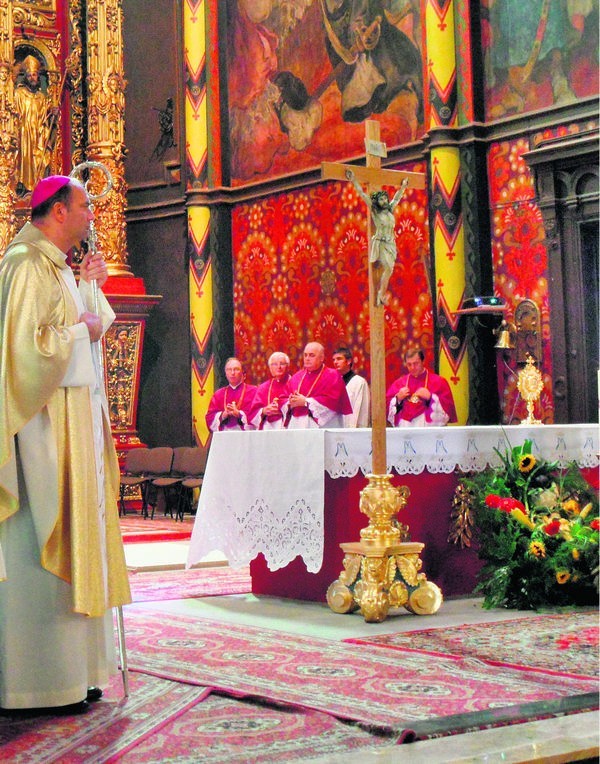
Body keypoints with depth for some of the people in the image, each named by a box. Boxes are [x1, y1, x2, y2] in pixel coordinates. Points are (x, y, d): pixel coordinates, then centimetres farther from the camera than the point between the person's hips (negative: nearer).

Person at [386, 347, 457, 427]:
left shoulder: (438, 381, 6)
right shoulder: (399, 383, 13)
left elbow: (448, 406, -1)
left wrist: (430, 397, -12)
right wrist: (398, 399, -5)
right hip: (404, 428, 2)